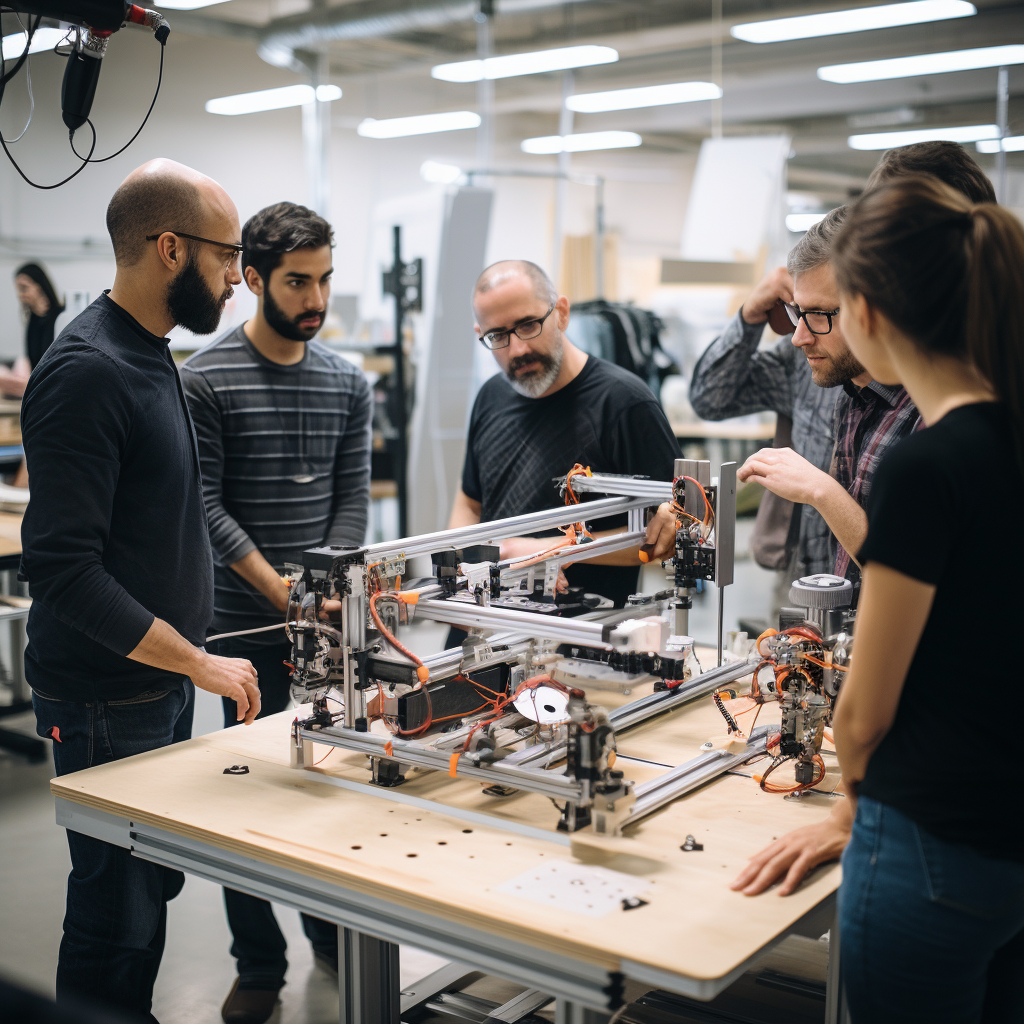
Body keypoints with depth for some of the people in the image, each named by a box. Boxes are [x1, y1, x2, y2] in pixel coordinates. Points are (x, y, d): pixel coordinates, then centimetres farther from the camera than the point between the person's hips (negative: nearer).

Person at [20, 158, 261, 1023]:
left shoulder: (151, 356, 11)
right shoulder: (86, 373, -20)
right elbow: (64, 570, -25)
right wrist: (198, 661, -21)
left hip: (162, 681, 9)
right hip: (107, 699, -9)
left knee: (153, 887, 18)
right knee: (117, 914, 2)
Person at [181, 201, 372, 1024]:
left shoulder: (347, 383, 6)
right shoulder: (206, 381, -7)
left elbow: (352, 497, 6)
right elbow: (204, 505, -9)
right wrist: (285, 592, -14)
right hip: (245, 620, -3)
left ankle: (333, 930, 30)